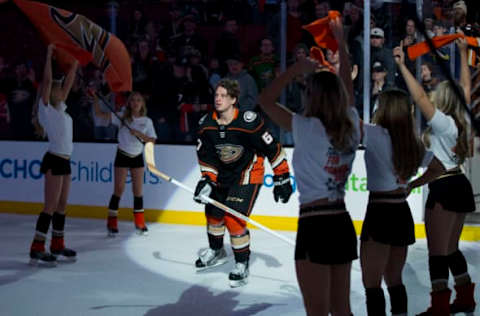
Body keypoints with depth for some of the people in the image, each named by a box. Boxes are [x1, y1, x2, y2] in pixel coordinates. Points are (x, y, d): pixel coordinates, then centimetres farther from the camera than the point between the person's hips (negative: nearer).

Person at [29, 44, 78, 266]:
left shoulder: (60, 108, 14)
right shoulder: (46, 108, -6)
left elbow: (68, 82, 20)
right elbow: (47, 81, -15)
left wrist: (75, 63, 19)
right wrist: (49, 56, -13)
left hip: (65, 162, 8)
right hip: (54, 160, -8)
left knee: (62, 205, 11)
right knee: (51, 206, -11)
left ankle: (57, 246, 19)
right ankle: (36, 250, -12)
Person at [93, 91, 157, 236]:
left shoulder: (147, 121, 1)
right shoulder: (122, 117, -4)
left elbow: (152, 140, -5)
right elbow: (99, 114, -9)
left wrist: (139, 134, -20)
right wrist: (96, 98, -21)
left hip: (137, 157, 2)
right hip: (122, 156, -2)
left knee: (138, 190, 7)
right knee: (119, 189, -4)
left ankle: (140, 224, 17)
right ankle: (112, 224, 3)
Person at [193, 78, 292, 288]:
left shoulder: (248, 123, -27)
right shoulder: (206, 125, -10)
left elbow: (273, 149, -20)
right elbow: (206, 156, 2)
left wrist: (282, 178, -18)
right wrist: (206, 180, -10)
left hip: (248, 175, -6)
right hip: (222, 175, 7)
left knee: (234, 219, -17)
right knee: (213, 213, 17)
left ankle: (242, 265, -2)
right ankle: (216, 251, 44)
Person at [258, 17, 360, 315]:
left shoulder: (309, 129, -11)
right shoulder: (352, 127, 5)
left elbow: (266, 100, -5)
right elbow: (348, 89, 22)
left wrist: (297, 68, 2)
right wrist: (341, 43, 28)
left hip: (315, 227, -7)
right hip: (343, 225, 7)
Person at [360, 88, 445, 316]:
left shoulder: (377, 135, -14)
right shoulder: (414, 143, 7)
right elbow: (438, 169, 19)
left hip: (380, 213, -7)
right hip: (403, 214, 7)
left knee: (371, 283, -1)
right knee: (394, 280, 17)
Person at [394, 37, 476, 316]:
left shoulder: (442, 122, -14)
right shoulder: (462, 121, 6)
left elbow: (420, 97, -24)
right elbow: (466, 88, 18)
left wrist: (402, 66, -22)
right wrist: (463, 54, 25)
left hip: (444, 188, -9)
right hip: (460, 185, 9)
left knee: (438, 251, -5)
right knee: (451, 249, 19)